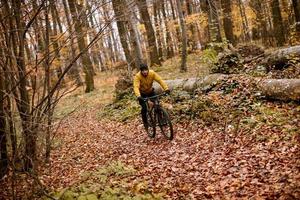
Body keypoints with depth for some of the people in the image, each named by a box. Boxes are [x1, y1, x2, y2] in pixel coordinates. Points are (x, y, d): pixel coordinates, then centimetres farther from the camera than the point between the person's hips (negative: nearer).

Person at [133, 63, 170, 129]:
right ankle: (145, 122, 9)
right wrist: (138, 96, -56)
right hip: (142, 93, -2)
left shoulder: (152, 73, -24)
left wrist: (166, 88, -43)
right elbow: (136, 87, -39)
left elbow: (160, 80, -29)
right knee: (144, 108, -14)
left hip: (151, 91, 2)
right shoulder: (137, 76, -30)